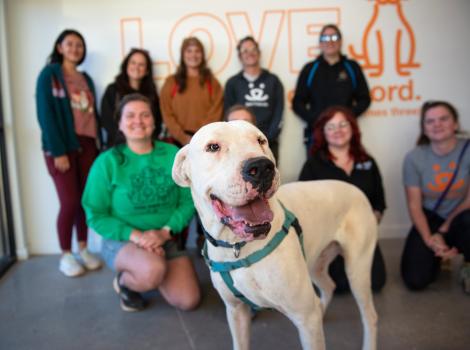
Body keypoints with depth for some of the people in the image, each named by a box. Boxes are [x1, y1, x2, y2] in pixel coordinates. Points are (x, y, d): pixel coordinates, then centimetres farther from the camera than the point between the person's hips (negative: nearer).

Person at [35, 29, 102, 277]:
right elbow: (45, 114, -9)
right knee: (70, 202, -6)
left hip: (86, 145, 5)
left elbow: (93, 113, 14)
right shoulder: (49, 74, 0)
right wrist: (58, 151, -16)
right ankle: (65, 256, 10)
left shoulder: (85, 79, 17)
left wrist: (97, 144, 4)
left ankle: (83, 250, 18)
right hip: (62, 146, -5)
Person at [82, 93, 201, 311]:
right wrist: (135, 235, -20)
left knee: (188, 301, -10)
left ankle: (145, 275, 20)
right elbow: (95, 215, -8)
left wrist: (165, 232, -17)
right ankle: (124, 281, 3)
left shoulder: (174, 155, -3)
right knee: (154, 271, -35)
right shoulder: (107, 162, -10)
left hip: (165, 241, 4)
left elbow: (189, 201, -2)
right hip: (121, 241, -3)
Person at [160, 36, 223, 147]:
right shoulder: (171, 82, 9)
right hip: (180, 140, 0)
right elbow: (167, 114, 2)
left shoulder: (211, 81, 11)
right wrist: (183, 137, -9)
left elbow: (216, 112, 2)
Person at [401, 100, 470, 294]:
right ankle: (437, 256, 20)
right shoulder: (414, 158, -11)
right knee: (415, 280, -18)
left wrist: (442, 232, -12)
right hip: (430, 219, 1)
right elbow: (414, 206, -9)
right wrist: (429, 240, -21)